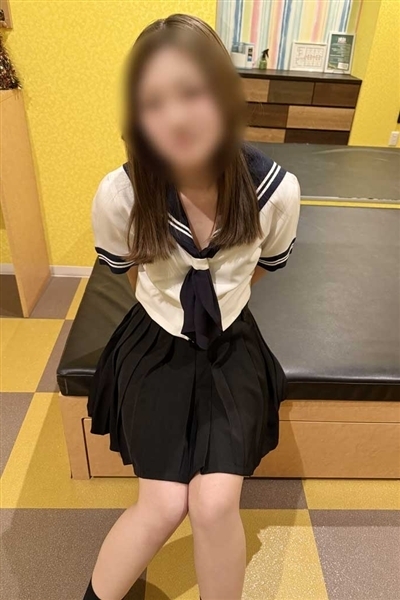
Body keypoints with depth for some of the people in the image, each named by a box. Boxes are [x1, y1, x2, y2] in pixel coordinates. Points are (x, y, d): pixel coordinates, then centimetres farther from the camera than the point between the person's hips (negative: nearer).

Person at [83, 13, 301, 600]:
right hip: (156, 339, 0)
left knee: (215, 504, -13)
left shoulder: (276, 189, -18)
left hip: (232, 339, 1)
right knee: (163, 506, -8)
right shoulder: (119, 194, -21)